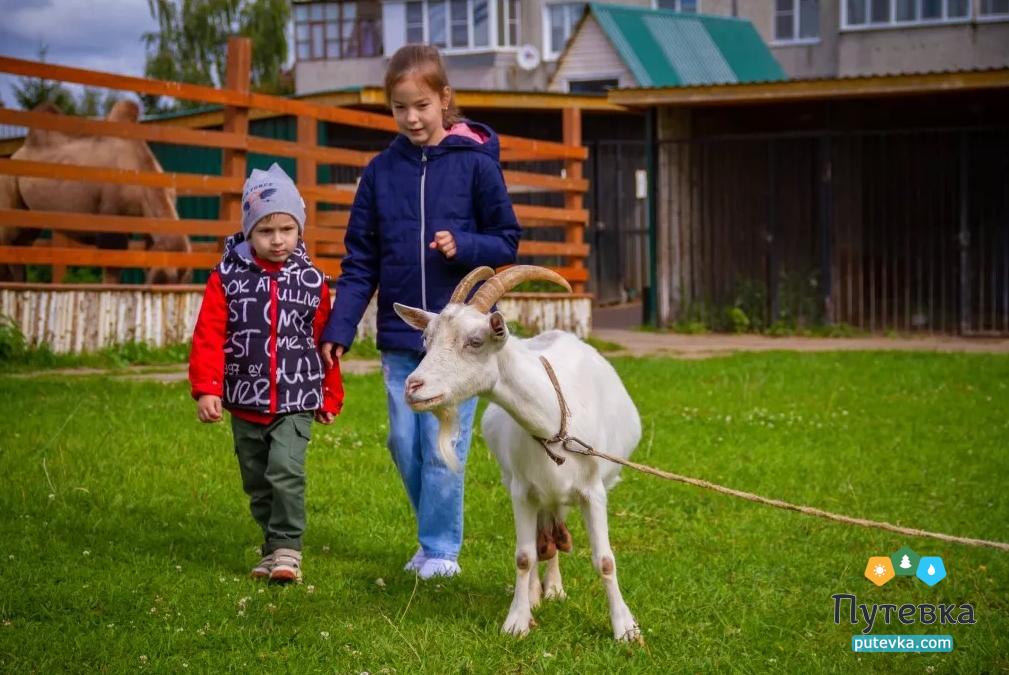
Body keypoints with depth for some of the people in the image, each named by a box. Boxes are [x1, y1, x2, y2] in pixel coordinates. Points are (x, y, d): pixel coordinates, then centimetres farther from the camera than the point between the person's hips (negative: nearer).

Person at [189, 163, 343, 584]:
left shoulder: (311, 281, 1)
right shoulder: (228, 278, -2)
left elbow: (325, 342, 8)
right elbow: (209, 336, -5)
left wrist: (330, 397, 13)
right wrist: (206, 388, -14)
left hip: (296, 404, -2)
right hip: (245, 405, 2)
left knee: (286, 473, -19)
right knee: (257, 483, 12)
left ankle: (287, 549, -9)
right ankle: (273, 547, 26)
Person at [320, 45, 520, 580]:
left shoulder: (475, 163, -4)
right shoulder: (381, 171, 6)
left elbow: (507, 242, 1)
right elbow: (361, 260, 7)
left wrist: (462, 246, -19)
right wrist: (339, 328, -1)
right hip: (399, 336, 4)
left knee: (442, 445, -4)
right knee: (404, 444, 7)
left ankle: (441, 549, 9)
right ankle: (434, 535, 26)